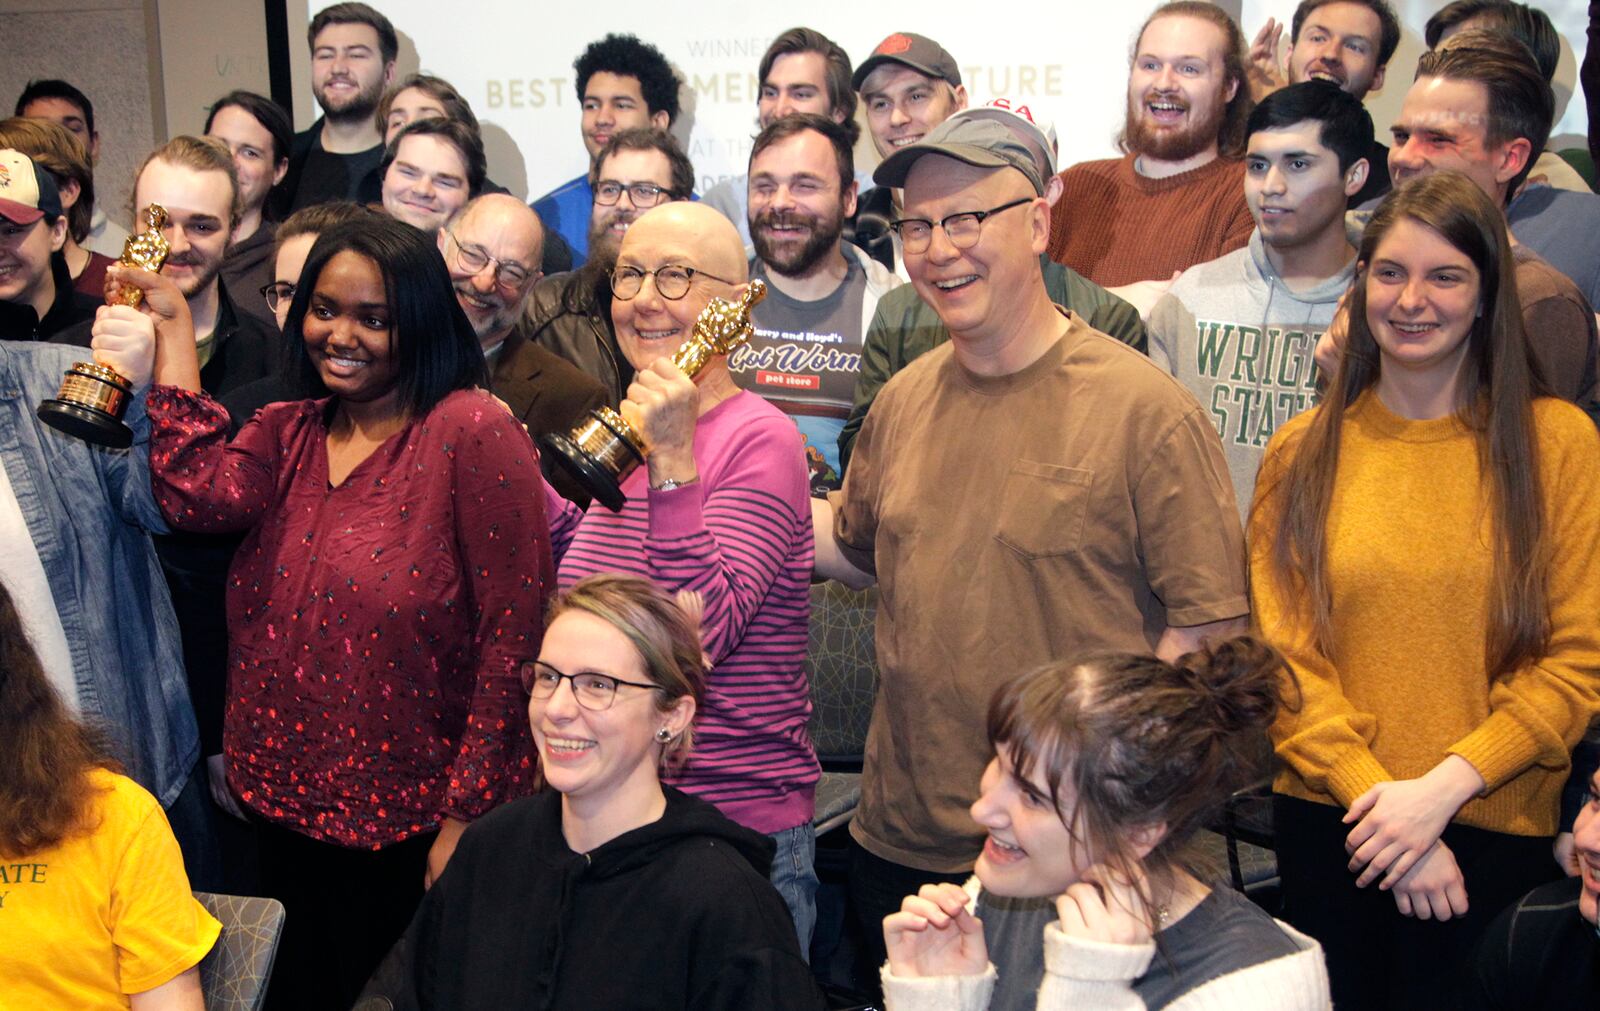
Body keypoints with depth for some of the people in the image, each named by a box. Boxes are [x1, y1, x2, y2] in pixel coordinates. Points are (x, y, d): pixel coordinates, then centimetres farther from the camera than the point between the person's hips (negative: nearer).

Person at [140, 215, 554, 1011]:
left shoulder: (473, 431, -14)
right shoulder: (283, 435, 6)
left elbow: (514, 633, -16)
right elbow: (197, 495, -16)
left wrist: (467, 815, -17)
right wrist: (172, 331, -10)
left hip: (418, 827, -6)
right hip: (289, 809, 6)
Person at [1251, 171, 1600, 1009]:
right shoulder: (1303, 452, 3)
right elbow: (1283, 656, 0)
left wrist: (1444, 786, -15)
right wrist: (1373, 792, -12)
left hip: (1495, 829, -1)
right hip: (1328, 819, 1)